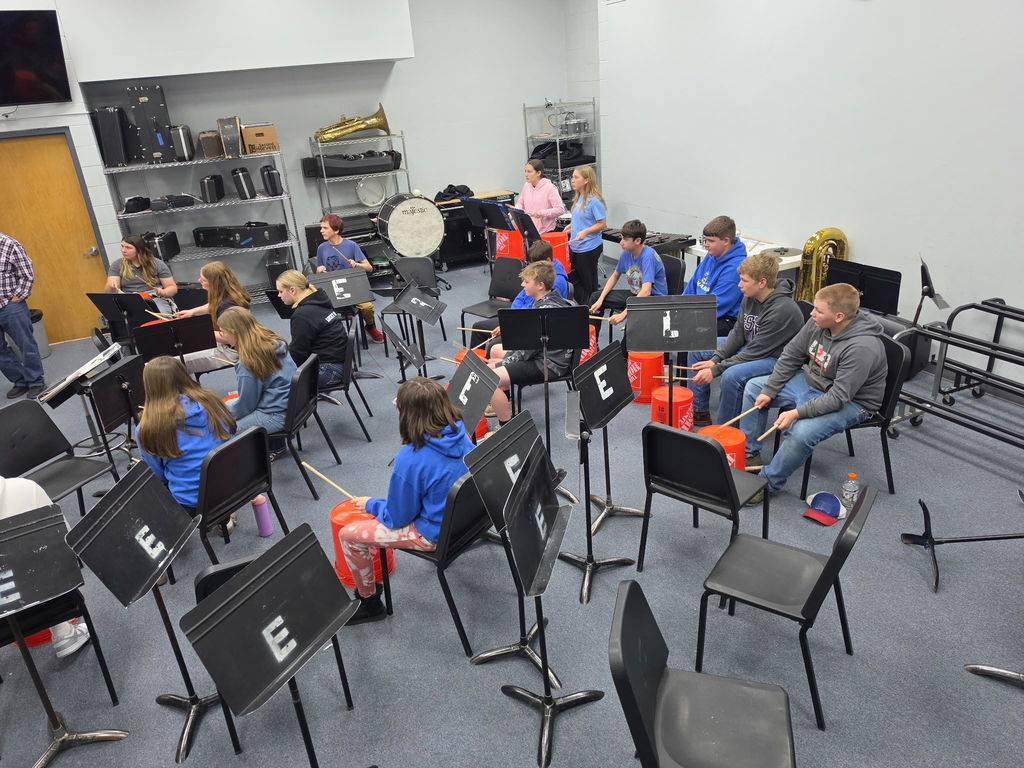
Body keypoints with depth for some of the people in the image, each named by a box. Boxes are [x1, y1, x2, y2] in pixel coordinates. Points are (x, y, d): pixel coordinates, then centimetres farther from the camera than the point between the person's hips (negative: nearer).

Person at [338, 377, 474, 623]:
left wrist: (370, 504, 3)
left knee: (348, 534, 5)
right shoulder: (460, 434, -12)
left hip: (435, 533, -7)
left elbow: (398, 518, -17)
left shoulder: (410, 459, -31)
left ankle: (369, 602, 22)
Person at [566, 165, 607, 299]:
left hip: (589, 249, -8)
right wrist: (572, 226, 7)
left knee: (589, 283, 5)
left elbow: (602, 223, -17)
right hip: (575, 246, 8)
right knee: (576, 280, 17)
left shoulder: (595, 201, -18)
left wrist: (585, 232, -27)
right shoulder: (579, 198, 6)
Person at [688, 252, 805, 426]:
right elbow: (738, 332, 2)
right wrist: (714, 360, -11)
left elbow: (755, 352, -27)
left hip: (776, 358, -9)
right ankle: (698, 412, 14)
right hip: (750, 347, 9)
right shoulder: (751, 297, -6)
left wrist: (715, 370, -26)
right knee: (696, 349, 6)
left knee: (732, 375, -36)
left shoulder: (782, 310, -29)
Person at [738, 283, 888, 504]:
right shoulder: (817, 324, -12)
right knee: (754, 387, 6)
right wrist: (769, 391, -2)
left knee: (801, 432, -33)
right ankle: (749, 454, 15)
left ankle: (767, 482, -10)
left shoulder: (862, 347, -32)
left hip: (851, 401, -8)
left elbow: (838, 397, -31)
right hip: (811, 380, 8)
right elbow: (791, 355, 1)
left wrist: (797, 413, -34)